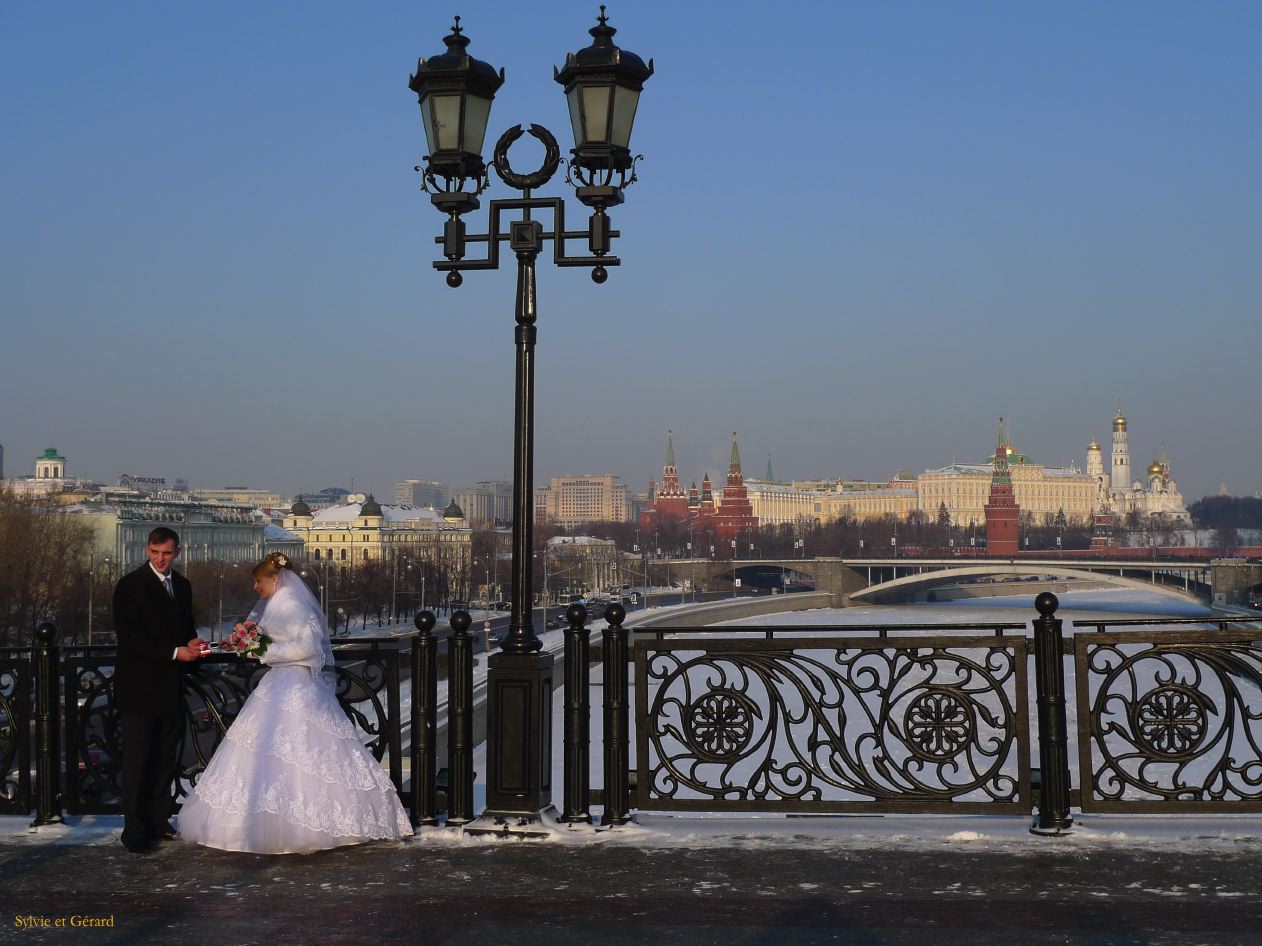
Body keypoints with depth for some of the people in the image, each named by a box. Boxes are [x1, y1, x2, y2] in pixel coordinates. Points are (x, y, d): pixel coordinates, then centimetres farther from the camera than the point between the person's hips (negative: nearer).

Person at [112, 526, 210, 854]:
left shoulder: (182, 585, 13)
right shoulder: (130, 585, -8)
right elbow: (129, 636, -15)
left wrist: (192, 643, -1)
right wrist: (175, 652, -19)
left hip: (171, 687, 6)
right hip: (140, 687, -6)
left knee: (166, 759, 10)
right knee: (137, 760, -4)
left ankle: (158, 822, 19)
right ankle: (135, 831, 1)